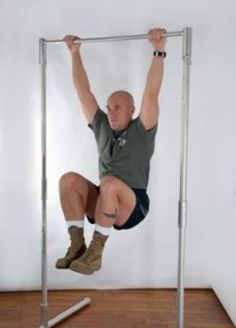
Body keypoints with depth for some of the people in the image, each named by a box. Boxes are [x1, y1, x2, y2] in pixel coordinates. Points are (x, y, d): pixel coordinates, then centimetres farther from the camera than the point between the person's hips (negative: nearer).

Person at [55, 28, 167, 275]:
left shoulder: (142, 130, -3)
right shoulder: (101, 127, 11)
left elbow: (152, 92, -15)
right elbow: (84, 91, 11)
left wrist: (159, 52, -22)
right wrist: (75, 54, 11)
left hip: (133, 205, -4)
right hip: (103, 202, 5)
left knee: (110, 183, -37)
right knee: (68, 179, -22)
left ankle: (95, 251, -23)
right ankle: (77, 244, -16)